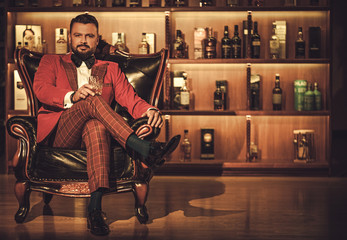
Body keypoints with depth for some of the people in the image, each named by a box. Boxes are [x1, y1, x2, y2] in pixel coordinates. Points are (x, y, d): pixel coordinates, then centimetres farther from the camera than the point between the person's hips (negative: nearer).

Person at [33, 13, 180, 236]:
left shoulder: (110, 69, 27)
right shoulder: (52, 62, 23)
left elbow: (130, 98, 12)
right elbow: (41, 89, 2)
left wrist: (149, 110, -13)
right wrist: (72, 97, -19)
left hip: (93, 131, 1)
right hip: (59, 132, -1)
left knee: (96, 126, -39)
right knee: (92, 101, -32)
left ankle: (95, 207, -51)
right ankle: (143, 149, -44)